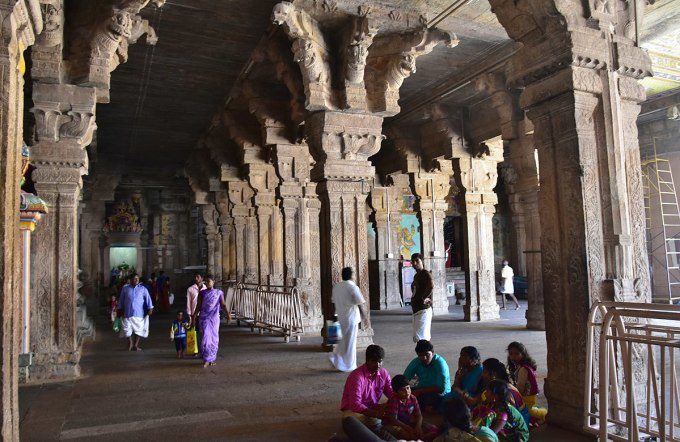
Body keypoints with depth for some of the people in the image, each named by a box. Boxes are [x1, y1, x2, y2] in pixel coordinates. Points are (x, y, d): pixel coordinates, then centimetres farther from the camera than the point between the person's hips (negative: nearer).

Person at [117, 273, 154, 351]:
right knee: (127, 329, 4)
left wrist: (150, 308, -14)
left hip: (139, 313, -1)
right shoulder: (125, 288, 8)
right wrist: (119, 309, 15)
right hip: (128, 313, 1)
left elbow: (147, 298, -4)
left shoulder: (143, 289, 3)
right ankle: (130, 343, 27)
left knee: (139, 329, 3)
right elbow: (121, 299, 15)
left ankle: (135, 345, 16)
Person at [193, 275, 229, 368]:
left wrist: (227, 313, -14)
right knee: (206, 337, -9)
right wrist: (194, 317, 1)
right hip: (204, 318, 0)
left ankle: (211, 359, 18)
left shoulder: (219, 292, 4)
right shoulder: (202, 293, 5)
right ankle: (206, 359, -2)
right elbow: (198, 306, 8)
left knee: (214, 338, 5)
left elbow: (223, 304, 1)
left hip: (214, 318, 1)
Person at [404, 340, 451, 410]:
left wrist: (420, 391, -25)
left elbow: (441, 388, -24)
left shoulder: (440, 363, -19)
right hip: (422, 392, 4)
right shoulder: (416, 362, -5)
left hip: (441, 394, -4)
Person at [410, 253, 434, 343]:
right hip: (416, 310, 10)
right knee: (417, 338, 13)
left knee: (421, 338, -12)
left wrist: (423, 298, -21)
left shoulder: (425, 273, -11)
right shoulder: (416, 276, 17)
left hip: (423, 309, -10)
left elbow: (431, 286, -30)